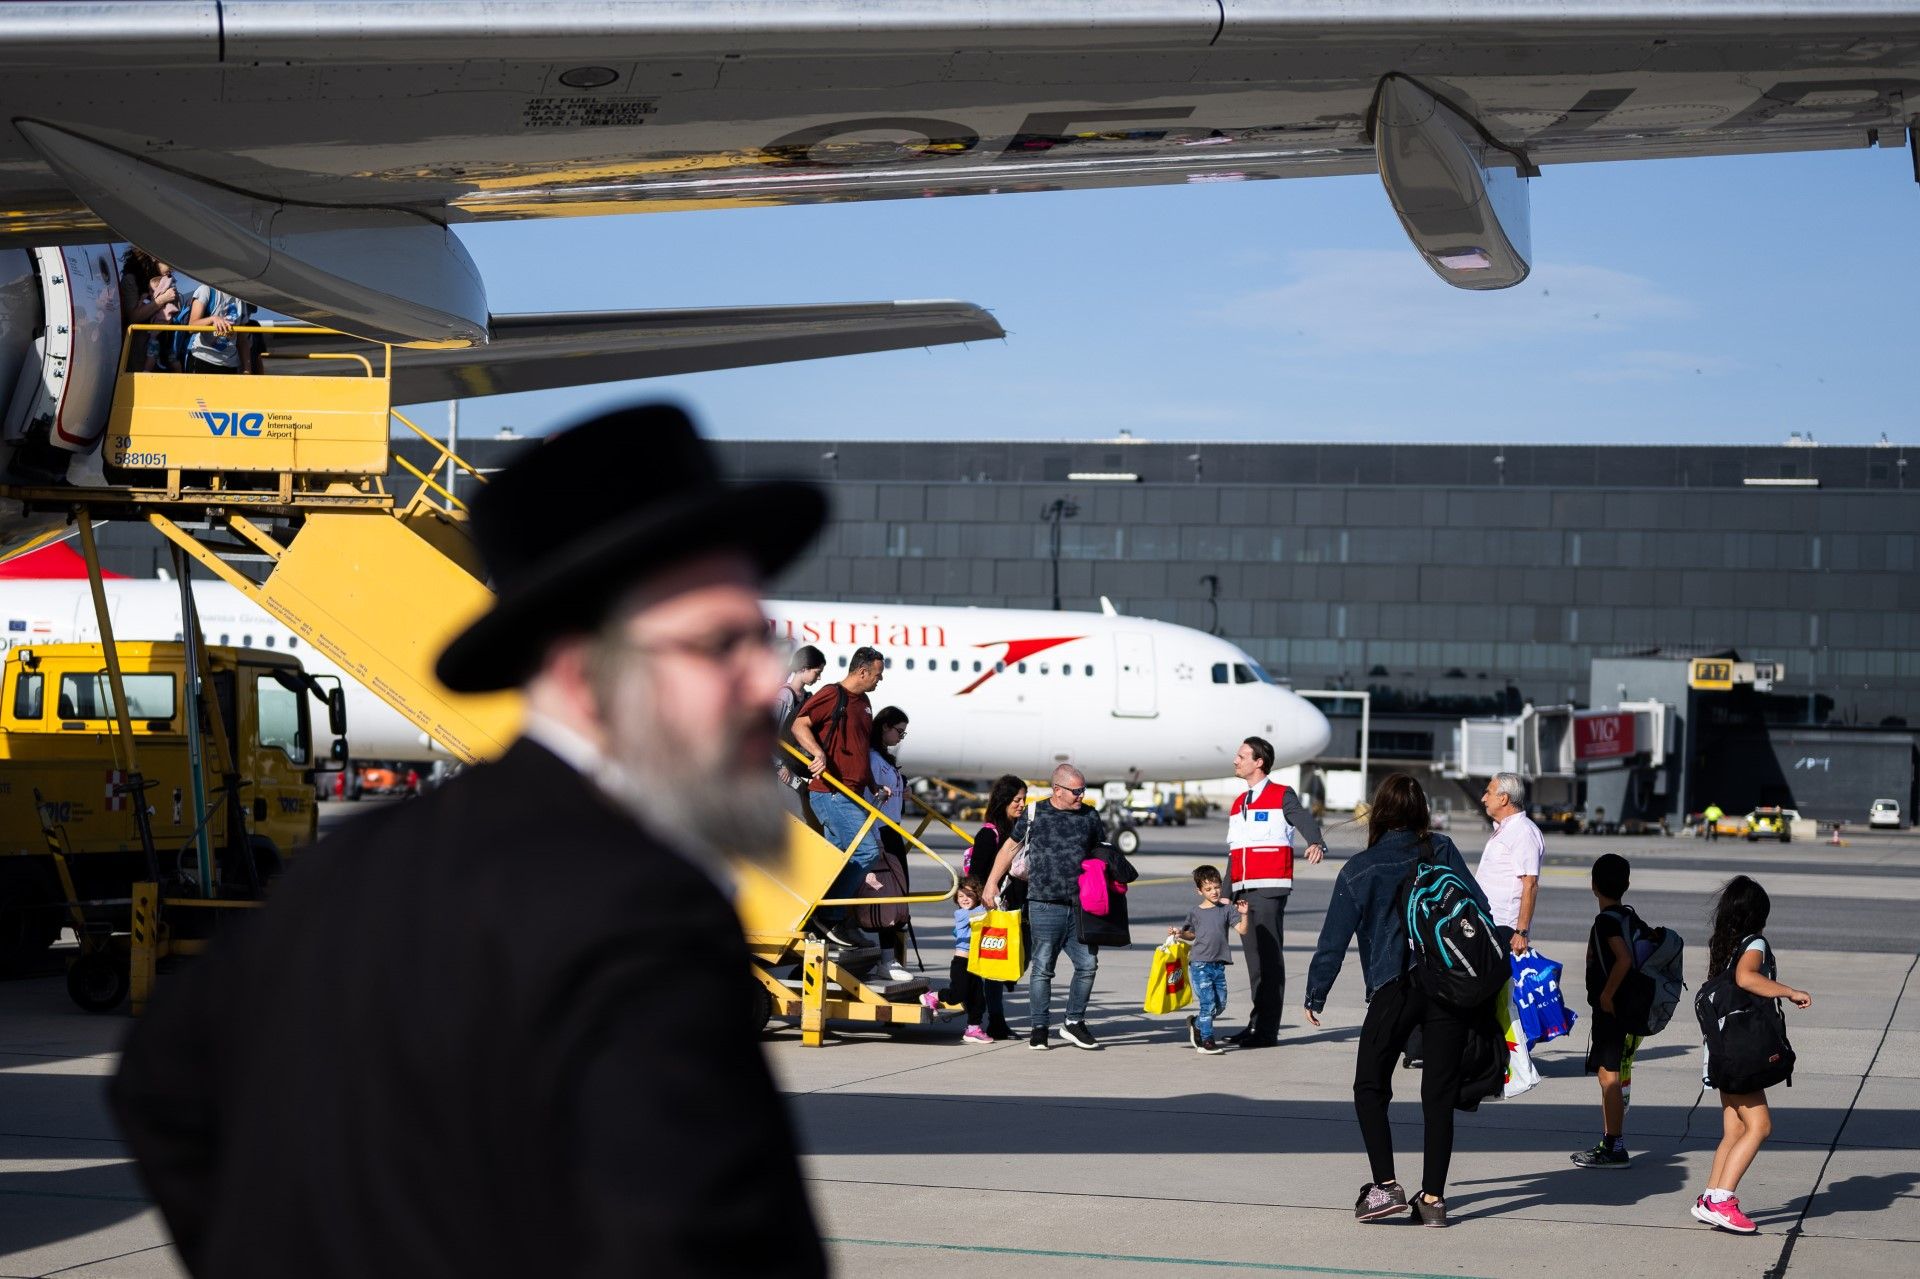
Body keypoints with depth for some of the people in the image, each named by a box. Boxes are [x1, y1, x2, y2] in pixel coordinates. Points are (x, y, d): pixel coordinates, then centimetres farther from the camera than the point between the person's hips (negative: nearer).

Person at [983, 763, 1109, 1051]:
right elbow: (1010, 847, 10)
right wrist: (991, 883, 7)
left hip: (1080, 907, 3)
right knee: (1043, 968, 0)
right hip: (1044, 906, -3)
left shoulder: (1089, 816, 10)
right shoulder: (1034, 814, 2)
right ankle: (1039, 1029, 8)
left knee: (1088, 965, 0)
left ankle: (1074, 1023, 15)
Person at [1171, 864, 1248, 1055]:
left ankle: (1196, 1023, 31)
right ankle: (1206, 1041, -2)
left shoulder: (1227, 909, 4)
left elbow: (1242, 930, -4)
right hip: (1199, 963, -2)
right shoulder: (1195, 913, 5)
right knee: (1208, 1002, -9)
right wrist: (1180, 933, 2)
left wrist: (1244, 914, -19)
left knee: (1220, 1005, 7)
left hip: (1218, 965, 2)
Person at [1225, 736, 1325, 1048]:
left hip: (1270, 888, -7)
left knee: (1269, 959, -7)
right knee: (1253, 959, 9)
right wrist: (1227, 894, 20)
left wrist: (1316, 844, -41)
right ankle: (1256, 1024, 14)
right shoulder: (1238, 803, 21)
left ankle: (1267, 1030, -7)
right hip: (1244, 891, 7)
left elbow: (1305, 821, -19)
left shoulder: (1282, 796, -1)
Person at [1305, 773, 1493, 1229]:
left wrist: (1315, 998, 12)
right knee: (1439, 1095, 6)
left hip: (1394, 989, -2)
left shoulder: (1358, 871, 2)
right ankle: (1433, 1197, 4)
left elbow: (1333, 940, 3)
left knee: (1370, 1088, 10)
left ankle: (1386, 1187, -3)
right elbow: (1479, 909, 5)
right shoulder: (1442, 851, 6)